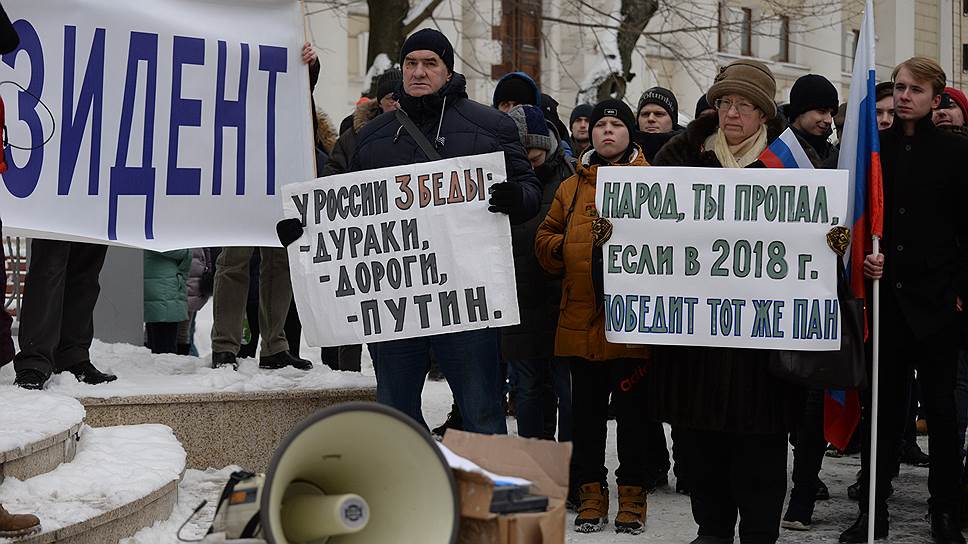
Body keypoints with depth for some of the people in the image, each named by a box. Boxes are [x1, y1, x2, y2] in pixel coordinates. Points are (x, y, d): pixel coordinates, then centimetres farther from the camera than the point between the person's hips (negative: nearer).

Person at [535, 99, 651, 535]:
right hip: (582, 317, 4)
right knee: (586, 410, 7)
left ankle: (632, 495, 10)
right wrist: (573, 245, -5)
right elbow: (545, 242, 13)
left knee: (632, 409, 2)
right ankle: (591, 494, 15)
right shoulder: (571, 187, 16)